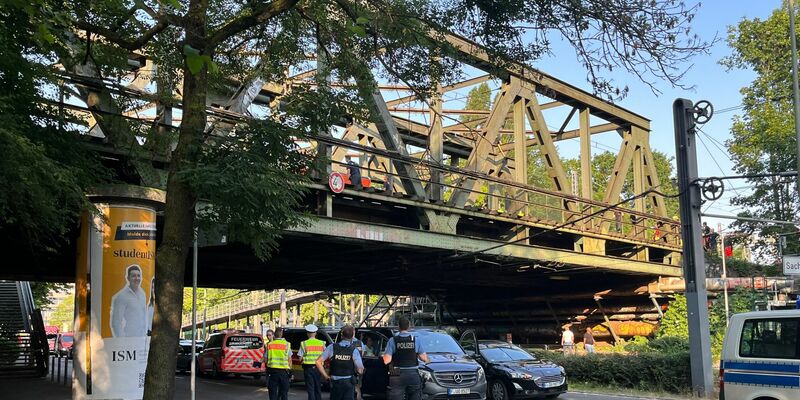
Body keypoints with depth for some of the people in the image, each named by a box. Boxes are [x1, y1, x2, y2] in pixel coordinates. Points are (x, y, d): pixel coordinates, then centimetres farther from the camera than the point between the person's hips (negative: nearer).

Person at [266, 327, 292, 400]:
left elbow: (266, 359, 5)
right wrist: (290, 369, 7)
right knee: (284, 392, 8)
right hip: (284, 371, -1)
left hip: (272, 370, 1)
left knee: (273, 392, 7)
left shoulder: (269, 344, 2)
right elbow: (289, 359, -2)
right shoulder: (287, 344, -3)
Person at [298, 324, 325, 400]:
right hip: (318, 368, 3)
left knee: (310, 389, 0)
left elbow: (300, 358, -8)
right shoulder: (321, 343, 3)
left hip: (308, 368, -3)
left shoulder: (304, 343, -6)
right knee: (318, 389, 15)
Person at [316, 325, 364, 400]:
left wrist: (326, 376, 0)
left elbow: (318, 362, -8)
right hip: (349, 382, -2)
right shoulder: (354, 350, -10)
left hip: (335, 382, 2)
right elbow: (360, 370, -11)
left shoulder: (332, 347, -5)